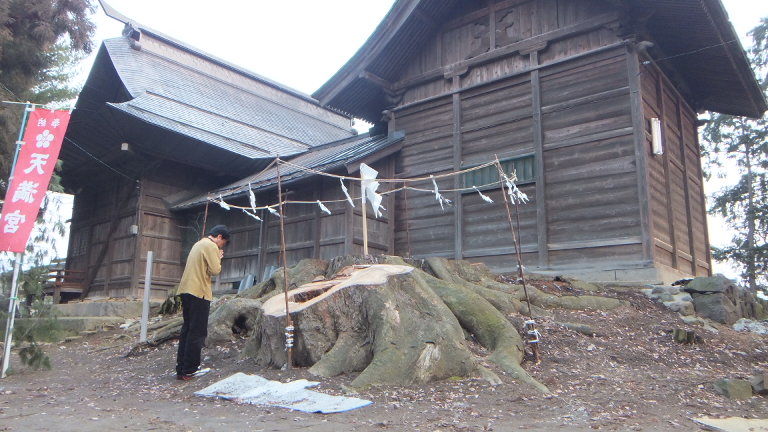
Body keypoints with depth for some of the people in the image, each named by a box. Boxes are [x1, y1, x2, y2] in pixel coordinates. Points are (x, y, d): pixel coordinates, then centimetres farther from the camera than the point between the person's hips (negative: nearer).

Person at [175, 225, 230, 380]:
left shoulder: (198, 244, 21)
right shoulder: (211, 246, -8)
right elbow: (215, 270, -14)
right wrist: (219, 258, 3)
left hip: (186, 291, 9)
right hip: (199, 293, -9)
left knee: (187, 330, 12)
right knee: (197, 332, -3)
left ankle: (181, 368, 15)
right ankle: (189, 370, -1)